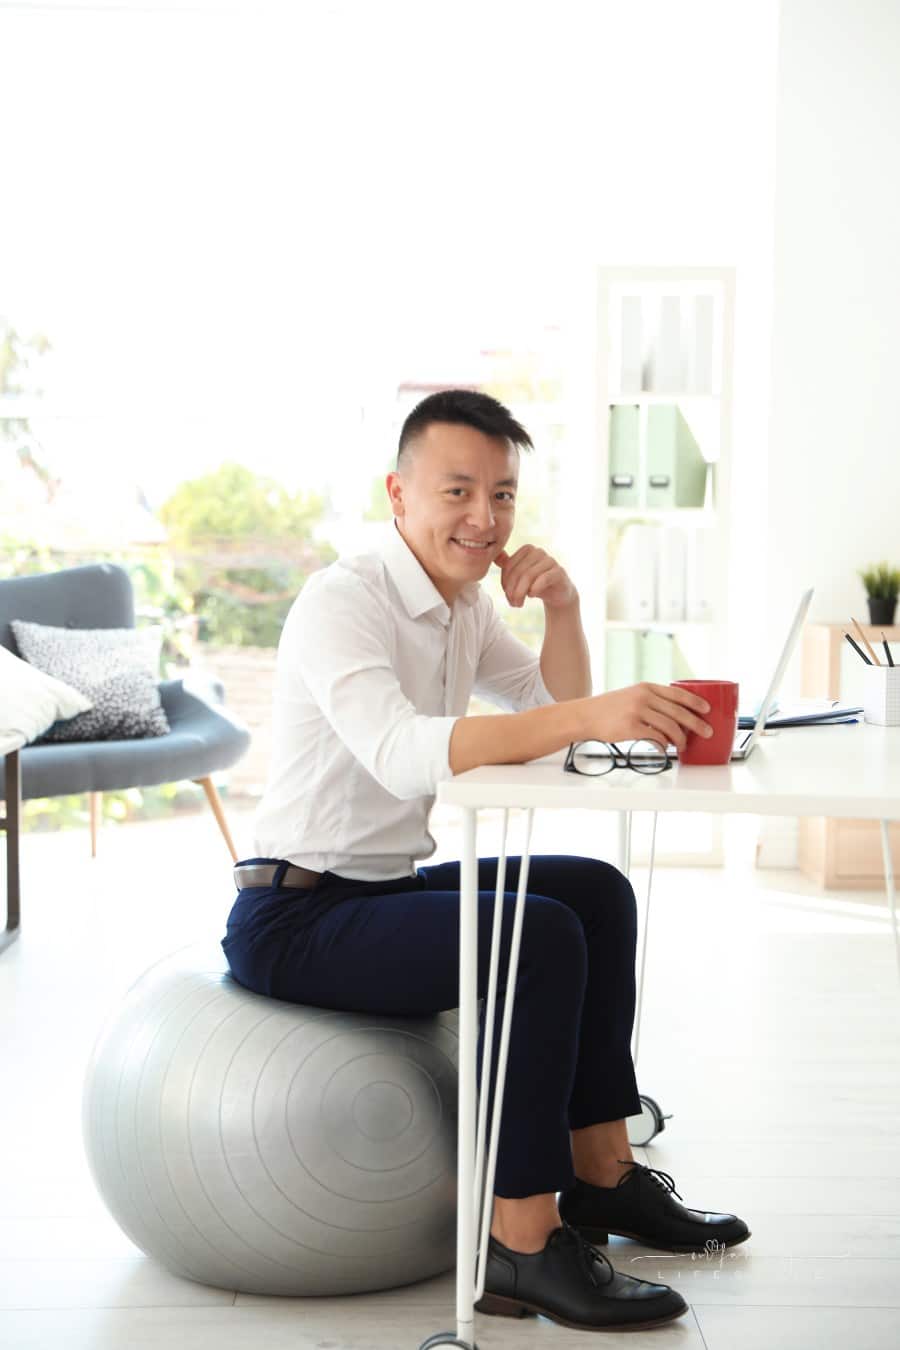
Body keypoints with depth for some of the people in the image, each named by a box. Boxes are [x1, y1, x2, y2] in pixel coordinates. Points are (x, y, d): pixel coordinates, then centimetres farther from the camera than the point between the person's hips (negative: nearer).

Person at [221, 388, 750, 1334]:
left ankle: (601, 1173, 15)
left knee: (596, 891, 9)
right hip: (294, 917, -10)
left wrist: (561, 608, -3)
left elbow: (552, 711, 16)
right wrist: (590, 716, -44)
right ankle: (521, 1247, -17)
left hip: (384, 890, 10)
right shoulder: (343, 601, -20)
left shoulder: (462, 602, 9)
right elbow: (403, 753, -37)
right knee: (540, 937, -25)